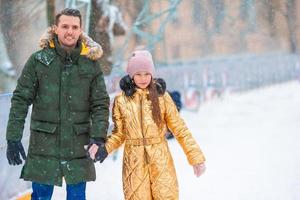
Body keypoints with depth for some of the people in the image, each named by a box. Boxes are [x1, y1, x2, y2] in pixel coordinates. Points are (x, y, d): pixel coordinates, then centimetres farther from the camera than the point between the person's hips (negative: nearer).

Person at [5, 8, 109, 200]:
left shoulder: (91, 63, 2)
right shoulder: (38, 60, -3)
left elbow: (100, 104, 1)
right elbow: (21, 100, -3)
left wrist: (98, 136, -13)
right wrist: (13, 138, -9)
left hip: (78, 146, 1)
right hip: (44, 145, -1)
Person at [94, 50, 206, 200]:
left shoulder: (161, 96, 0)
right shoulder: (121, 100, 2)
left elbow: (180, 129, 2)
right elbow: (119, 133, 10)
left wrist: (196, 157, 0)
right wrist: (105, 149, -9)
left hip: (161, 162, 0)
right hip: (134, 163, 0)